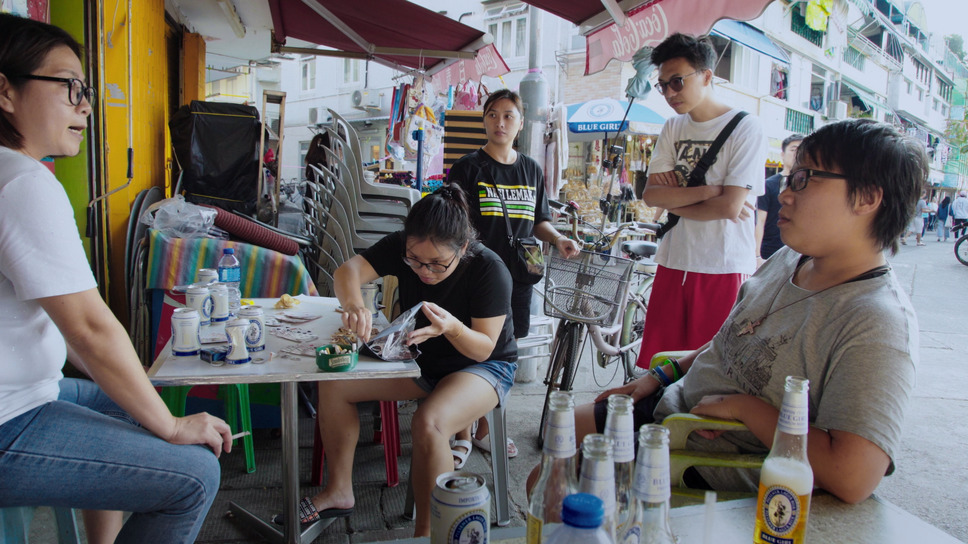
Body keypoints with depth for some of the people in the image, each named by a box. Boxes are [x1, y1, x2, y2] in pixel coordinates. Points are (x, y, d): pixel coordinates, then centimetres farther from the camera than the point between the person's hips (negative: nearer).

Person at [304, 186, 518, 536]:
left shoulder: (490, 271, -27)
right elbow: (348, 271, -22)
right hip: (421, 357, 6)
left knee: (428, 423, -36)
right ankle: (339, 492, 9)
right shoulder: (400, 247, -14)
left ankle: (426, 532, -14)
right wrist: (354, 304, -45)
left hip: (485, 366, -5)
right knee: (333, 383, -6)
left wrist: (452, 327, -44)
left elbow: (483, 348, -23)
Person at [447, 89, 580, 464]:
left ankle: (484, 430, 28)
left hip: (516, 275, 5)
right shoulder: (468, 167, -1)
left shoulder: (531, 170, 12)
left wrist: (559, 239, -1)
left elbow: (539, 222, 18)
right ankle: (463, 436, 14)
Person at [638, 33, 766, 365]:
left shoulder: (746, 128, -6)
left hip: (725, 269, -5)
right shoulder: (672, 129, 12)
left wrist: (673, 201, -3)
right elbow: (650, 195, 1)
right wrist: (708, 191, -11)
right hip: (674, 264, 5)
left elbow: (731, 205, -15)